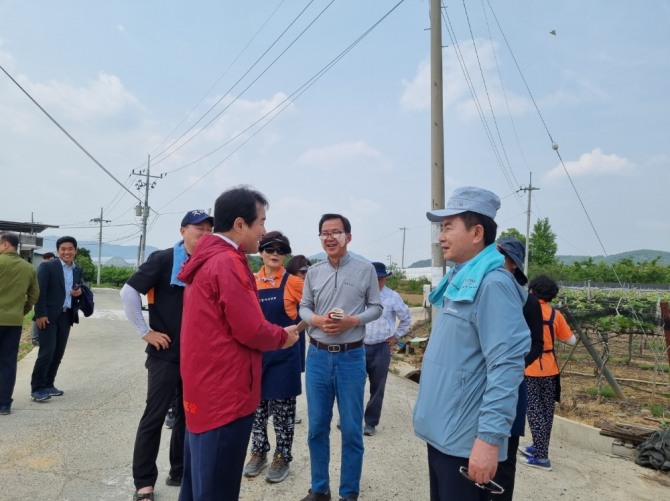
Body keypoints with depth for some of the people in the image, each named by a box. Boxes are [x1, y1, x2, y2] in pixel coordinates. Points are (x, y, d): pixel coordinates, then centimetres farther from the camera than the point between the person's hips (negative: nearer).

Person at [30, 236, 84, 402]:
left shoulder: (78, 270, 12)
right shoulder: (47, 266, -6)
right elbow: (40, 291, -11)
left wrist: (79, 292, -6)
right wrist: (40, 314, -17)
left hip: (66, 316, 6)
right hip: (49, 316, -6)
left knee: (58, 353, 10)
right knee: (47, 352, -8)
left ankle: (48, 385, 21)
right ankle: (36, 388, 3)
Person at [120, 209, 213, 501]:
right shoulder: (164, 260, -11)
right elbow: (129, 292, -12)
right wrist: (145, 332, -11)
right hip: (166, 353, -5)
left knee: (188, 415, 14)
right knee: (155, 416, 2)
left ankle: (180, 472, 30)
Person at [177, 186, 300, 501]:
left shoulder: (206, 260, 13)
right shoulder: (228, 263, -19)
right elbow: (251, 330, -21)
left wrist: (275, 333, 9)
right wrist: (283, 336, -2)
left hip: (204, 389, 10)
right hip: (225, 393, -10)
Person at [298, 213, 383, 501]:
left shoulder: (365, 270, -3)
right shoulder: (313, 272, 4)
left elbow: (376, 307, 1)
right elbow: (303, 307, 8)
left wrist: (352, 320, -16)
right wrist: (317, 320, -13)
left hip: (351, 357, -2)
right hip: (317, 356, 3)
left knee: (351, 429, 8)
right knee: (317, 427, 13)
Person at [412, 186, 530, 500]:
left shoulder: (492, 283, -19)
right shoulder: (458, 280, 10)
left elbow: (505, 366, -24)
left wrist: (490, 437, -26)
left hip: (465, 440, -9)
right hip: (442, 431, 9)